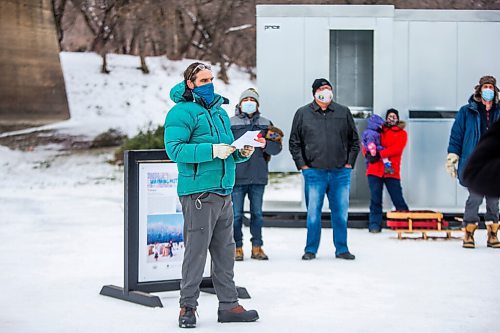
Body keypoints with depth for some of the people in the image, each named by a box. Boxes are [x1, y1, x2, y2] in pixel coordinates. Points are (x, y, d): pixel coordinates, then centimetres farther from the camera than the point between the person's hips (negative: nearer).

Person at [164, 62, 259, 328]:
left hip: (224, 192, 8)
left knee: (225, 252, 11)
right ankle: (188, 306, 5)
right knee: (196, 251, -5)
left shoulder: (220, 111, 20)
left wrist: (242, 152, 4)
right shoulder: (181, 112, -6)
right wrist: (212, 150, -24)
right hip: (198, 193, -8)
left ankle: (228, 305, 18)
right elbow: (174, 149, -18)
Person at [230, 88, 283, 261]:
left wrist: (265, 144, -13)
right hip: (237, 175, -2)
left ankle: (257, 247, 15)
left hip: (258, 175, 2)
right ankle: (237, 247, 8)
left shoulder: (266, 124, 12)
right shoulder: (230, 123, 4)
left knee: (257, 213, 8)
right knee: (236, 213, 1)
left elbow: (277, 148, 5)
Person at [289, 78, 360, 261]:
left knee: (341, 212, 6)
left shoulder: (344, 112, 8)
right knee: (313, 213, 1)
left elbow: (354, 140, 13)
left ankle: (341, 249, 16)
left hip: (341, 172, 1)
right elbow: (294, 142, 7)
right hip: (314, 172, -1)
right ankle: (310, 250, 11)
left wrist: (349, 163, 4)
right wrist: (302, 165, -1)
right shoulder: (303, 113, 5)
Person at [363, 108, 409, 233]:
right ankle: (375, 225, 4)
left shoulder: (401, 133, 9)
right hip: (375, 170, 2)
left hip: (391, 171, -2)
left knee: (398, 199, -3)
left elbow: (397, 148, -8)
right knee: (375, 199, 0)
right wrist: (367, 154, -10)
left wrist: (380, 154, -18)